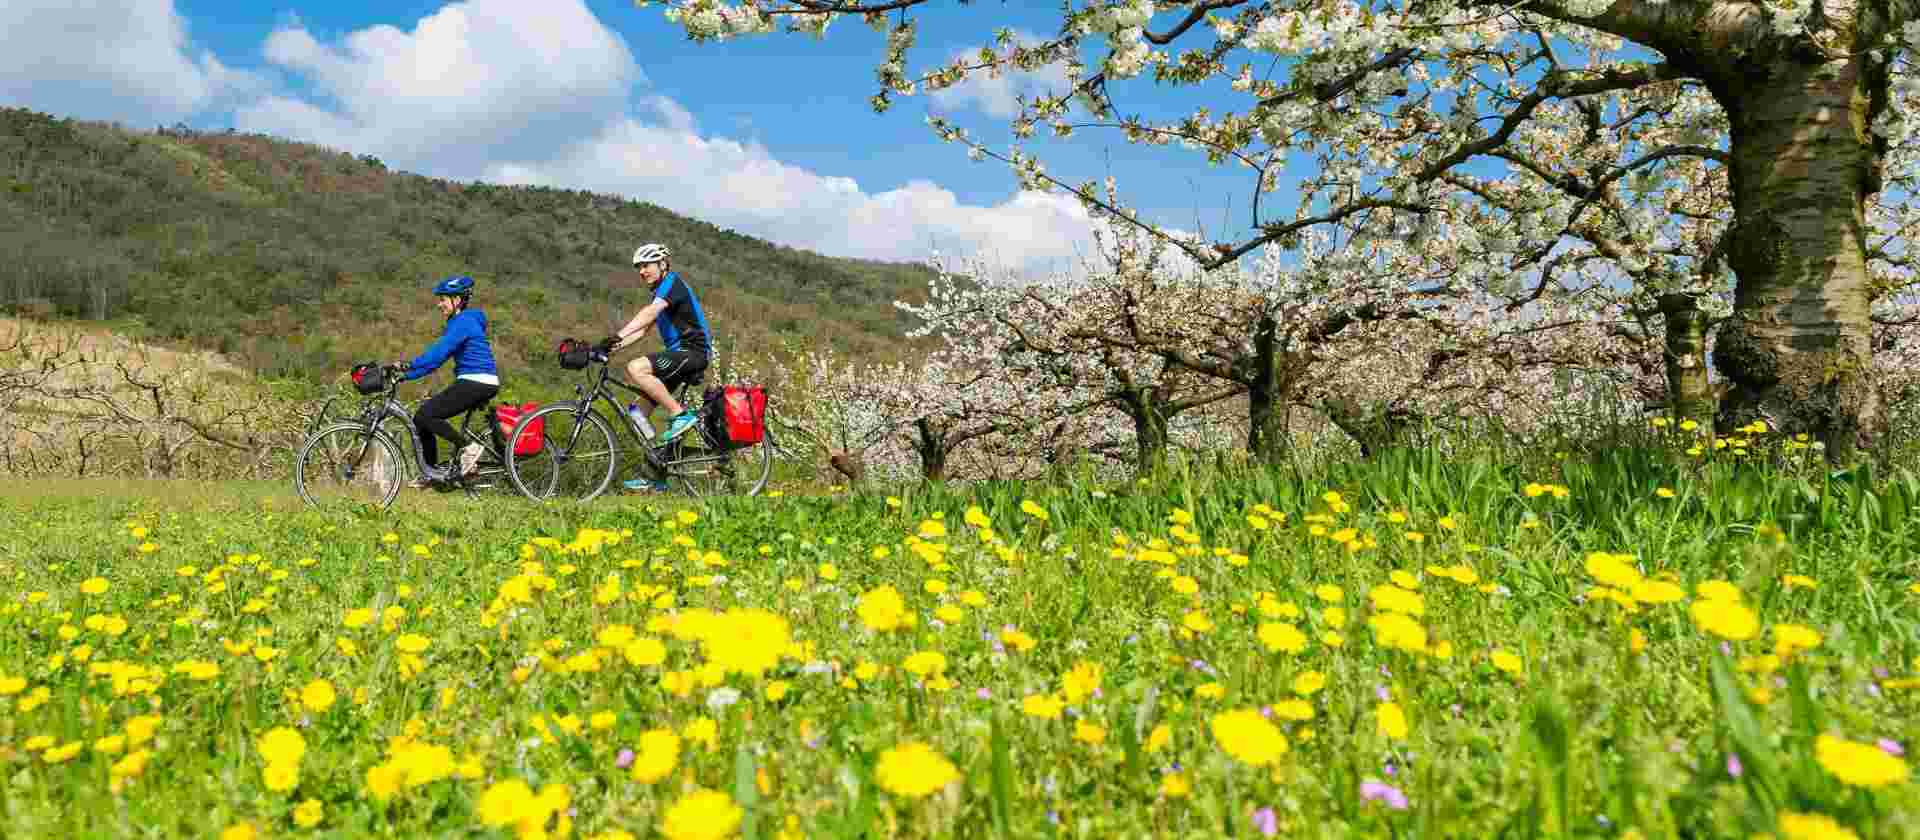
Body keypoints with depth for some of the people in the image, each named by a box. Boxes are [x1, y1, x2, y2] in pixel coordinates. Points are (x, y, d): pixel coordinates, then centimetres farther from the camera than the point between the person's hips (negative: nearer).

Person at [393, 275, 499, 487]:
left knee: (425, 415, -14)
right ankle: (433, 472, 15)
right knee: (423, 416, 9)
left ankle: (469, 447, -8)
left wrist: (409, 365, -28)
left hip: (477, 383, -10)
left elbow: (439, 352, -24)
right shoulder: (457, 322, 20)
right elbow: (437, 357, 18)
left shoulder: (464, 321, -12)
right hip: (475, 383, 10)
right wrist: (406, 375, 11)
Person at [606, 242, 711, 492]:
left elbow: (649, 313, -27)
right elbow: (643, 329, 16)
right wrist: (615, 346, 2)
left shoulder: (673, 282, -9)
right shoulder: (660, 291, 21)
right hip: (681, 353, 10)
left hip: (693, 351, -10)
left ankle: (681, 415, -19)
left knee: (635, 369, -28)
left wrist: (619, 335, -37)